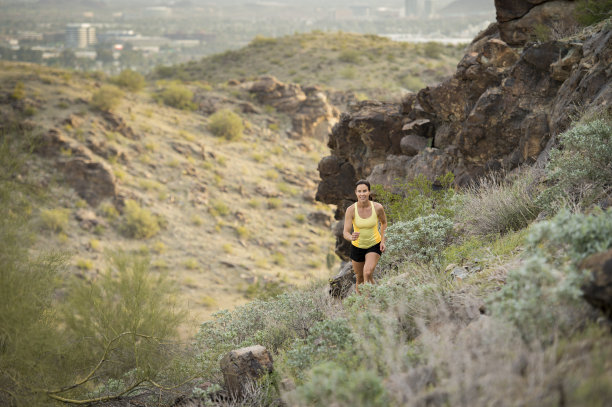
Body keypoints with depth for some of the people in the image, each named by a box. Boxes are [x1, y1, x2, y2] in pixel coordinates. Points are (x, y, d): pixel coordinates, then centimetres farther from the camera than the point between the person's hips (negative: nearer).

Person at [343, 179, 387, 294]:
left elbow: (384, 223, 4)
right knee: (360, 279, 14)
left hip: (374, 245, -1)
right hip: (357, 246, 1)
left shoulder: (378, 207, -18)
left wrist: (383, 241, -5)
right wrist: (351, 237, -45)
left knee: (368, 273, -24)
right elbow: (345, 233, -23)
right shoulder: (351, 210, -20)